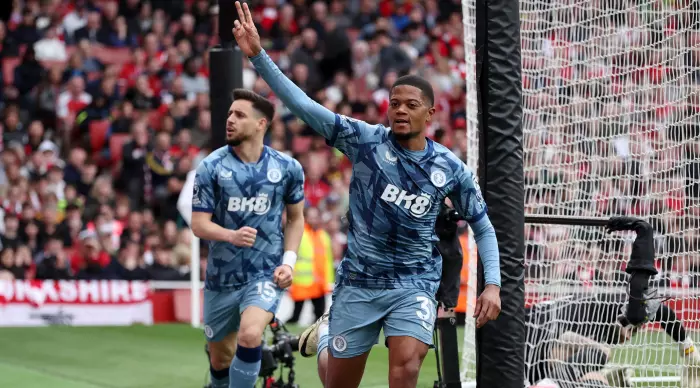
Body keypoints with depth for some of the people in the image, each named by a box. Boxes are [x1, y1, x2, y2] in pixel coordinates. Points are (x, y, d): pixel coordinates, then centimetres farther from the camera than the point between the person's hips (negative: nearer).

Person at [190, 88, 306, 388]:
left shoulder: (288, 168, -3)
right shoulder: (212, 167, -6)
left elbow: (295, 218, 11)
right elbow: (199, 224, -8)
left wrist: (289, 261, -4)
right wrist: (232, 235, -29)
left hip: (266, 273, -2)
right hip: (221, 276, 2)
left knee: (250, 335, -29)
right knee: (220, 359, 14)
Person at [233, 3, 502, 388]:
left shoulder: (451, 169, -3)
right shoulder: (366, 140, -8)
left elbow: (482, 227, 8)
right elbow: (303, 105, -14)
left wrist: (493, 284, -4)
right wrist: (257, 55, -24)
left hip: (413, 284, 0)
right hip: (358, 282, 0)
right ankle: (325, 333, 49)